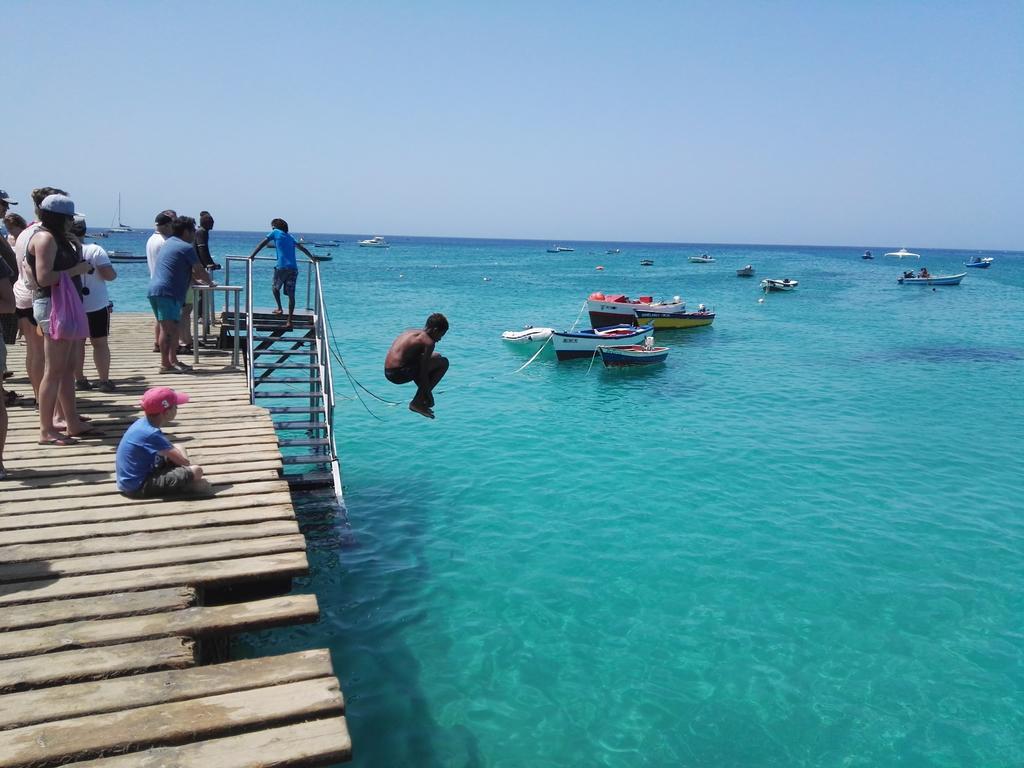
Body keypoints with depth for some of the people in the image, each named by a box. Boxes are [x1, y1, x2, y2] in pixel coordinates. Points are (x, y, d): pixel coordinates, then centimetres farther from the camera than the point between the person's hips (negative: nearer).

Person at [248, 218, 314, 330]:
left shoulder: (275, 232, 10)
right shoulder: (290, 237, 24)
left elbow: (263, 244, 9)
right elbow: (301, 248, 31)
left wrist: (252, 255, 12)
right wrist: (312, 257, 41)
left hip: (282, 267, -4)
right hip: (294, 268, 4)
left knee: (275, 288, 22)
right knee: (291, 294, 0)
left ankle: (279, 308, 11)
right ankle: (289, 321, -4)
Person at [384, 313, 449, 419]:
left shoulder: (412, 332, 17)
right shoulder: (428, 342, -9)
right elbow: (423, 374, -11)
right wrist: (428, 394, 1)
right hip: (399, 373, -9)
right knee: (443, 363, -2)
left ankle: (421, 399, 22)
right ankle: (418, 402, -1)